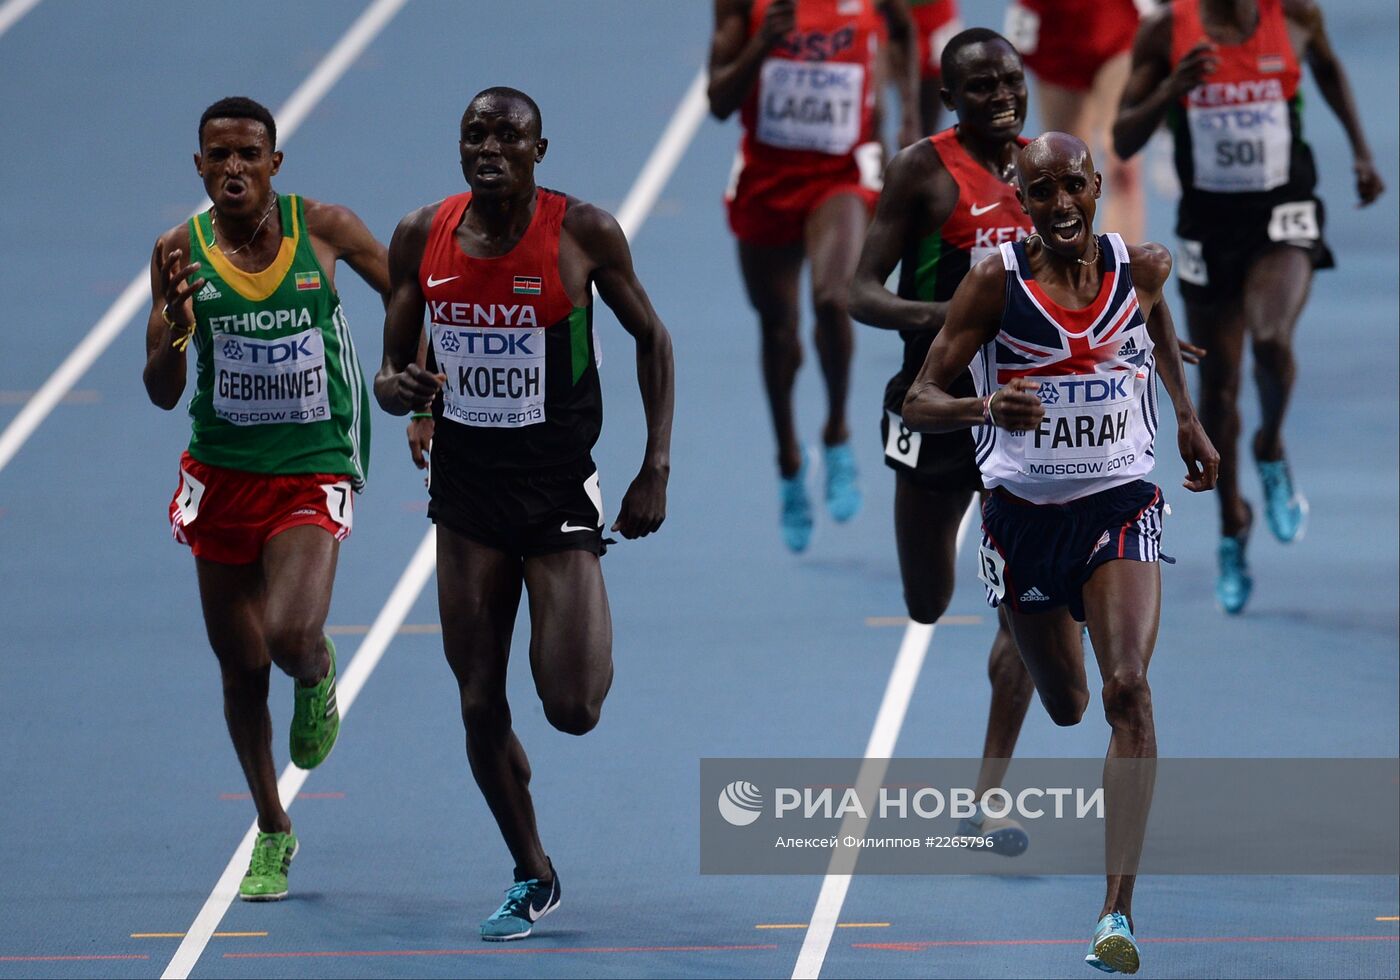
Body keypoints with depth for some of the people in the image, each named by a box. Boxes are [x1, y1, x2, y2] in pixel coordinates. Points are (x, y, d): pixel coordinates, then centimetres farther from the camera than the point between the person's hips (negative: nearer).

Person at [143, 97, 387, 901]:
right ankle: (273, 833, 30)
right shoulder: (182, 250, -7)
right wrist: (177, 319, -26)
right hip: (221, 473, 2)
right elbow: (163, 392, -7)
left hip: (312, 472, -2)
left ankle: (318, 677, 17)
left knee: (291, 634, -23)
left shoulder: (323, 229, -9)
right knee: (242, 666, 9)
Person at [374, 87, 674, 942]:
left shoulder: (583, 232, -10)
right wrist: (399, 388, -18)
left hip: (559, 487, -3)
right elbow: (392, 373, 8)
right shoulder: (422, 238, -1)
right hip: (467, 488, 3)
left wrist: (656, 471, -4)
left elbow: (651, 337, 2)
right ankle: (533, 878, 22)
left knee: (573, 709, -9)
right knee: (481, 705, 3)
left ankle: (590, 647, 29)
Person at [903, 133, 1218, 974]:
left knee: (1129, 692, -20)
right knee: (1065, 706, 16)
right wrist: (984, 407, -32)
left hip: (1120, 504, 0)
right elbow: (918, 404, -12)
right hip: (1026, 514, 0)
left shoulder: (1142, 268, -3)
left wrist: (1189, 420, 27)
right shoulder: (996, 283, -10)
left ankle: (1119, 907, -23)